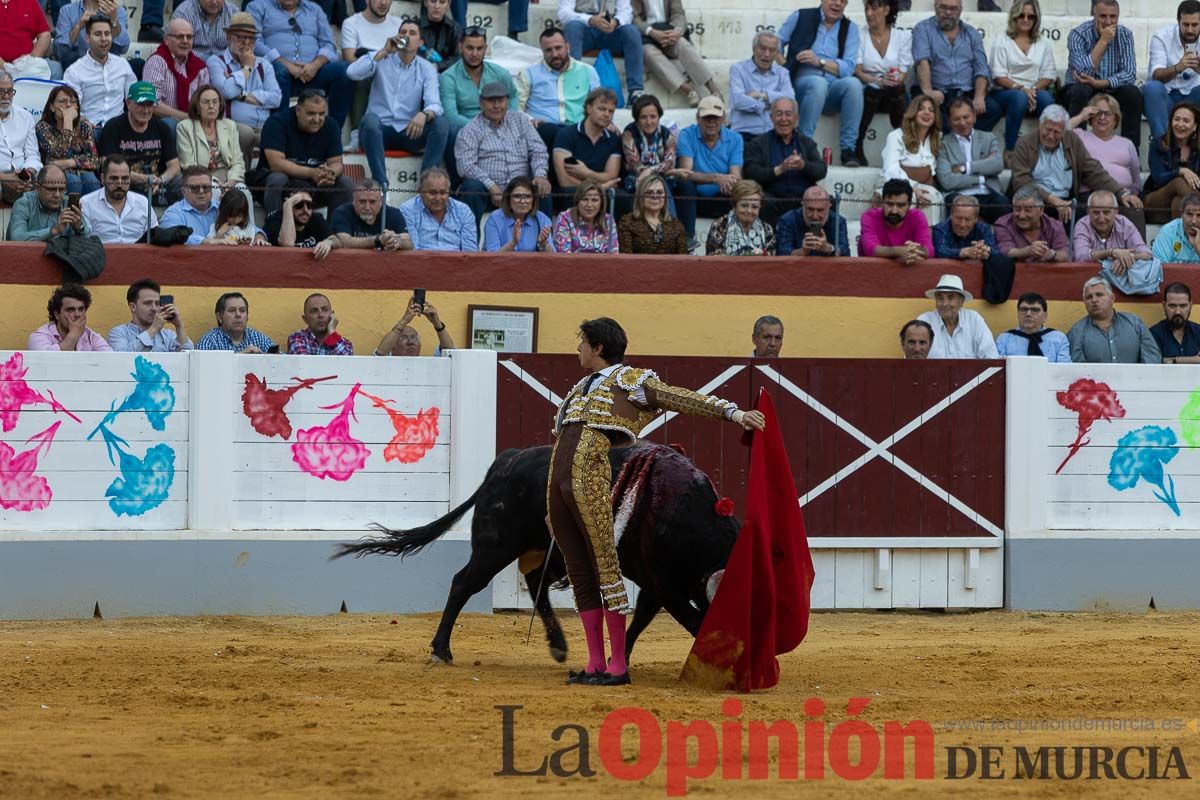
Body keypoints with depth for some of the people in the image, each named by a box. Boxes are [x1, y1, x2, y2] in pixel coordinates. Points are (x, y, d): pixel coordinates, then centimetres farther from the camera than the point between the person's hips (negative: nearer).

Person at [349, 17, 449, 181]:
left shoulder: (426, 69, 7)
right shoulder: (382, 60, 6)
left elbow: (434, 104, -8)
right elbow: (353, 73, -13)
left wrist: (424, 115, -33)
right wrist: (383, 52, -13)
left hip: (409, 131, 1)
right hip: (379, 130, -1)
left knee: (441, 123, -24)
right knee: (370, 119, -35)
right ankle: (381, 184, -41)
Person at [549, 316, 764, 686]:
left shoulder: (630, 380, 3)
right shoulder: (585, 386, 25)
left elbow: (682, 399, -4)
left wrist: (731, 411, -15)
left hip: (590, 480, -8)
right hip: (558, 482, 8)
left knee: (603, 566, -8)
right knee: (578, 571, 6)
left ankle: (618, 665, -6)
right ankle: (595, 663, 10)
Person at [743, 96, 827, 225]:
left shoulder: (807, 143, 22)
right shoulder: (758, 144, 14)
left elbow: (822, 170, 8)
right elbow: (751, 174, -1)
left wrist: (803, 165, -14)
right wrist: (779, 169, -15)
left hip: (804, 198, 2)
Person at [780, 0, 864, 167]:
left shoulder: (850, 28, 11)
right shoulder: (800, 17, 10)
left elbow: (848, 68, 0)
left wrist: (819, 62, -13)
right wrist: (782, 65, -5)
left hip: (834, 89, 2)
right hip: (802, 83, -2)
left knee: (853, 84, -31)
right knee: (818, 83, -37)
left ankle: (848, 150, -27)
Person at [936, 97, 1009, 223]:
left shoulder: (988, 138, 21)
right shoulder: (944, 144, 12)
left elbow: (998, 164, 1)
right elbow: (946, 181, -2)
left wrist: (965, 168, -2)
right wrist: (981, 178, 0)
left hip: (989, 195, 1)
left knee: (1004, 205, -33)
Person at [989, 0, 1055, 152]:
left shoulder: (1043, 43, 17)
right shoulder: (1002, 42, 7)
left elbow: (1049, 74, 8)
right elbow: (999, 76, -3)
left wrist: (1034, 89, -12)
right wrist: (1020, 89, -18)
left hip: (1034, 92, 3)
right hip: (1006, 92, -3)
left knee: (1046, 98, -33)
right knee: (1019, 98, -38)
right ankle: (1010, 149, -34)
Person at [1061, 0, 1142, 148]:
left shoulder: (1125, 35, -6)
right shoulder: (1078, 35, -15)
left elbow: (1130, 74, -15)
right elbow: (1083, 74, -27)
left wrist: (1099, 83, -30)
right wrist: (1103, 41, -28)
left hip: (1111, 91, 3)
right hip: (1081, 92, -3)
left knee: (1133, 94, -25)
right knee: (1080, 91, -34)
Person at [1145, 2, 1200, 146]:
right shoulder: (1161, 36, -13)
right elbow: (1156, 76, -24)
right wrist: (1177, 68, -46)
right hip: (1164, 96, -3)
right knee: (1152, 87, -35)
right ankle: (1160, 138, -34)